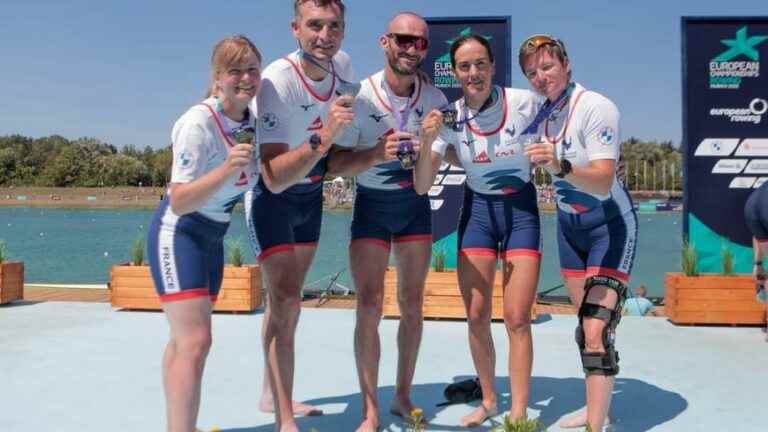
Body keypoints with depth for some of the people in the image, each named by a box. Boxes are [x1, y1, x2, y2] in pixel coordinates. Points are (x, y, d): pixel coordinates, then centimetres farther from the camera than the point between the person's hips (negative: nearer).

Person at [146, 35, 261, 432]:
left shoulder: (250, 121, -1)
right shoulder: (197, 123, -23)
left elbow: (259, 179, 15)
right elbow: (179, 202, -26)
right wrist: (226, 170, -38)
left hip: (212, 236, 8)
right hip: (178, 233, -8)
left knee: (185, 339, 14)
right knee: (195, 341, -16)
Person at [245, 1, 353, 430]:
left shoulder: (344, 65, -10)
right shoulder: (277, 81, -31)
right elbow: (275, 178, -39)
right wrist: (324, 136, -51)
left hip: (311, 192, 7)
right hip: (271, 195, -7)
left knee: (288, 299, 17)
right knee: (286, 300, -16)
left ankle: (272, 393, 34)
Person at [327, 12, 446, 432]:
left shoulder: (434, 98, -5)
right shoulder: (359, 97, -15)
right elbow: (335, 163, -14)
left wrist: (428, 139, -19)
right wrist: (376, 153, -30)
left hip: (415, 206, 3)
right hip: (371, 206, -3)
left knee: (412, 305, 7)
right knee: (369, 306, -9)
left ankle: (403, 396, 22)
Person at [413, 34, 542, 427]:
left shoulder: (524, 102, -15)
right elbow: (422, 187, -13)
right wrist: (425, 140, -26)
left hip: (521, 208, -2)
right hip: (477, 209, 2)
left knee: (517, 319, -6)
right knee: (476, 316, 5)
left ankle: (519, 414, 6)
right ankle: (488, 401, 26)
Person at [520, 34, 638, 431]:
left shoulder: (596, 107, -21)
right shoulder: (540, 113, -1)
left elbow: (603, 182, -32)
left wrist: (560, 166, -46)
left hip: (610, 225, -7)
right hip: (568, 225, 7)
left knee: (597, 331, -15)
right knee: (584, 325, 13)